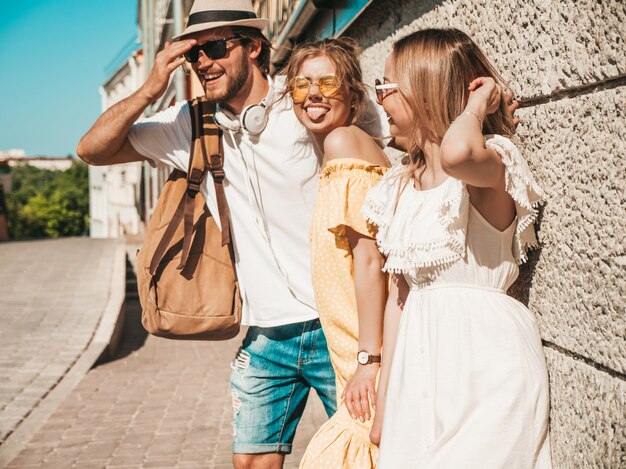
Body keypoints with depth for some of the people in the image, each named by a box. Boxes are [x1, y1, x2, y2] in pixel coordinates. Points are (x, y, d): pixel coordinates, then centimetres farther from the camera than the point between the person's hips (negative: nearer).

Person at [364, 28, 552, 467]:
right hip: (420, 363, 7)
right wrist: (385, 394, 11)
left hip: (484, 354, -6)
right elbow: (400, 293, 11)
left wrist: (478, 102, -16)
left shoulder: (490, 165, -11)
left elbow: (457, 152, -38)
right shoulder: (402, 186, 10)